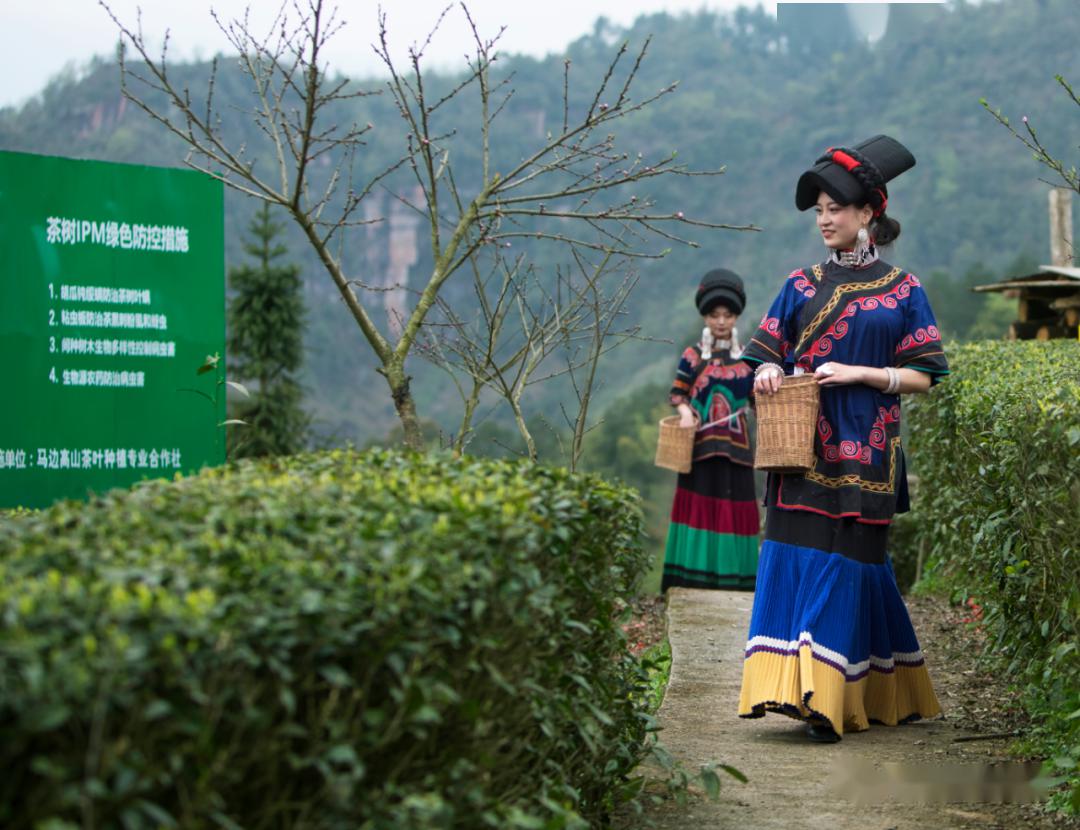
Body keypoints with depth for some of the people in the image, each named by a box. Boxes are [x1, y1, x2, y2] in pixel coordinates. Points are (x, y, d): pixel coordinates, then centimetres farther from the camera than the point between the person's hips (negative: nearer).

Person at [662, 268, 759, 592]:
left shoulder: (746, 358, 9)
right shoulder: (693, 356, 2)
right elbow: (677, 392, 1)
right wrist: (685, 410, -18)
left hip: (735, 442, 2)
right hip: (701, 441, -2)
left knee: (735, 499, 1)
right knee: (700, 498, -1)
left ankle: (732, 573, 5)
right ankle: (695, 572, 1)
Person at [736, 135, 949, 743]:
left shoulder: (902, 290, 3)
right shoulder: (802, 285, 12)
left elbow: (922, 375, 0)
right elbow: (767, 350, 14)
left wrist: (857, 373, -13)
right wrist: (767, 371, -9)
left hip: (862, 451, -3)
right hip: (802, 447, 3)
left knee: (845, 563, -6)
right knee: (794, 553, -5)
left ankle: (827, 699, -8)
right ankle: (792, 685, -2)